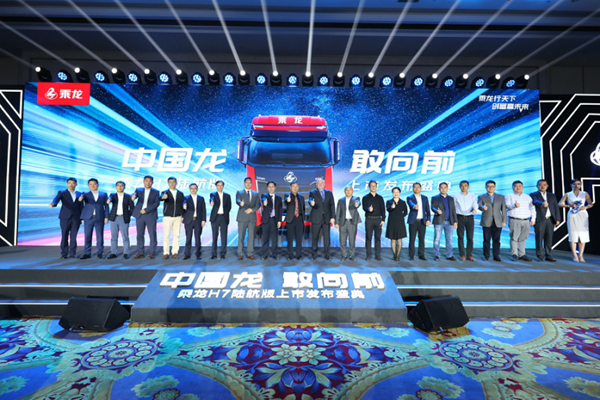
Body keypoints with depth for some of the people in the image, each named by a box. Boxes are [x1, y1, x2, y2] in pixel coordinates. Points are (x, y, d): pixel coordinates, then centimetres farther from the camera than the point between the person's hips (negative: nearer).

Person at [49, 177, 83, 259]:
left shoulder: (79, 194, 12)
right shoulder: (62, 193, 5)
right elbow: (56, 199, -15)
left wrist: (81, 217, 6)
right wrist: (52, 204, -39)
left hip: (76, 218, 2)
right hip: (65, 218, -2)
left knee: (73, 236, 2)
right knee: (64, 236, 1)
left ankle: (72, 253, 9)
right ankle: (64, 254, 9)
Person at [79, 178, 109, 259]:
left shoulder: (103, 194, 11)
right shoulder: (86, 195, 10)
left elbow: (106, 206, 8)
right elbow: (82, 197, -14)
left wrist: (106, 217, -1)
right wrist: (80, 198, -38)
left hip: (100, 219, 0)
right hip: (88, 218, 0)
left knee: (100, 236, 2)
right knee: (87, 236, 3)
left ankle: (100, 253, 12)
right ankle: (87, 253, 13)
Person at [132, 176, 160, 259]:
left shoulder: (156, 192, 6)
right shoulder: (139, 190, 10)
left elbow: (157, 203, -5)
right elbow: (135, 194, -11)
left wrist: (146, 210, -14)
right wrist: (133, 197, -36)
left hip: (151, 216, -2)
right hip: (140, 215, 2)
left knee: (152, 235, -2)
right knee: (140, 235, 6)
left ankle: (151, 253, 8)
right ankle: (140, 252, 16)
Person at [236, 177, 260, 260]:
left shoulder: (256, 194, 17)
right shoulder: (239, 193, 10)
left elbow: (258, 205, 8)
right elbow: (237, 201, -10)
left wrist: (251, 209, -11)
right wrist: (240, 203, -34)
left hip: (252, 217, 2)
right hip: (242, 218, -2)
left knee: (251, 236, 2)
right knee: (241, 236, -1)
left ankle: (250, 253, 9)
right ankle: (240, 254, 5)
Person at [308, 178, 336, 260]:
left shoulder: (329, 193, 12)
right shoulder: (312, 193, 5)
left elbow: (332, 205, 7)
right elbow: (310, 200, -13)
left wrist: (333, 217, -1)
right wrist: (311, 203, -38)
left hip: (327, 218, 2)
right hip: (316, 218, -2)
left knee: (326, 237, 2)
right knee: (315, 237, 4)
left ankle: (326, 254, 12)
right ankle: (314, 254, 14)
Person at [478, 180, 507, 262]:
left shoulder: (501, 197, 14)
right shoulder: (481, 197, 8)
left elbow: (504, 209, 11)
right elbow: (479, 205, -10)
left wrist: (504, 221, 4)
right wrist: (483, 207, -33)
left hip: (498, 222, 1)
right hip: (486, 222, -1)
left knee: (496, 240, 1)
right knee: (486, 240, 1)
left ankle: (496, 256, 10)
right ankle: (486, 256, 9)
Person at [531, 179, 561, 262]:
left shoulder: (552, 195, 19)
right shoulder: (533, 195, 4)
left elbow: (556, 207, 15)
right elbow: (535, 202, -18)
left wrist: (558, 219, 7)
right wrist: (542, 204, -40)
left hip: (550, 220, 4)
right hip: (539, 220, -4)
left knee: (549, 239, 6)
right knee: (539, 238, -2)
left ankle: (548, 256, 13)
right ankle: (540, 256, 4)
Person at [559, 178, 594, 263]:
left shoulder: (585, 194, 12)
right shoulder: (568, 195, 9)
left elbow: (591, 204, 8)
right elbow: (560, 204, 2)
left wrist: (585, 207, -11)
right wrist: (569, 206, -12)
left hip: (582, 215, 2)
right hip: (572, 215, -1)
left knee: (583, 235, -2)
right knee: (573, 235, -6)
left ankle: (581, 255, 3)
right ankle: (575, 255, -2)